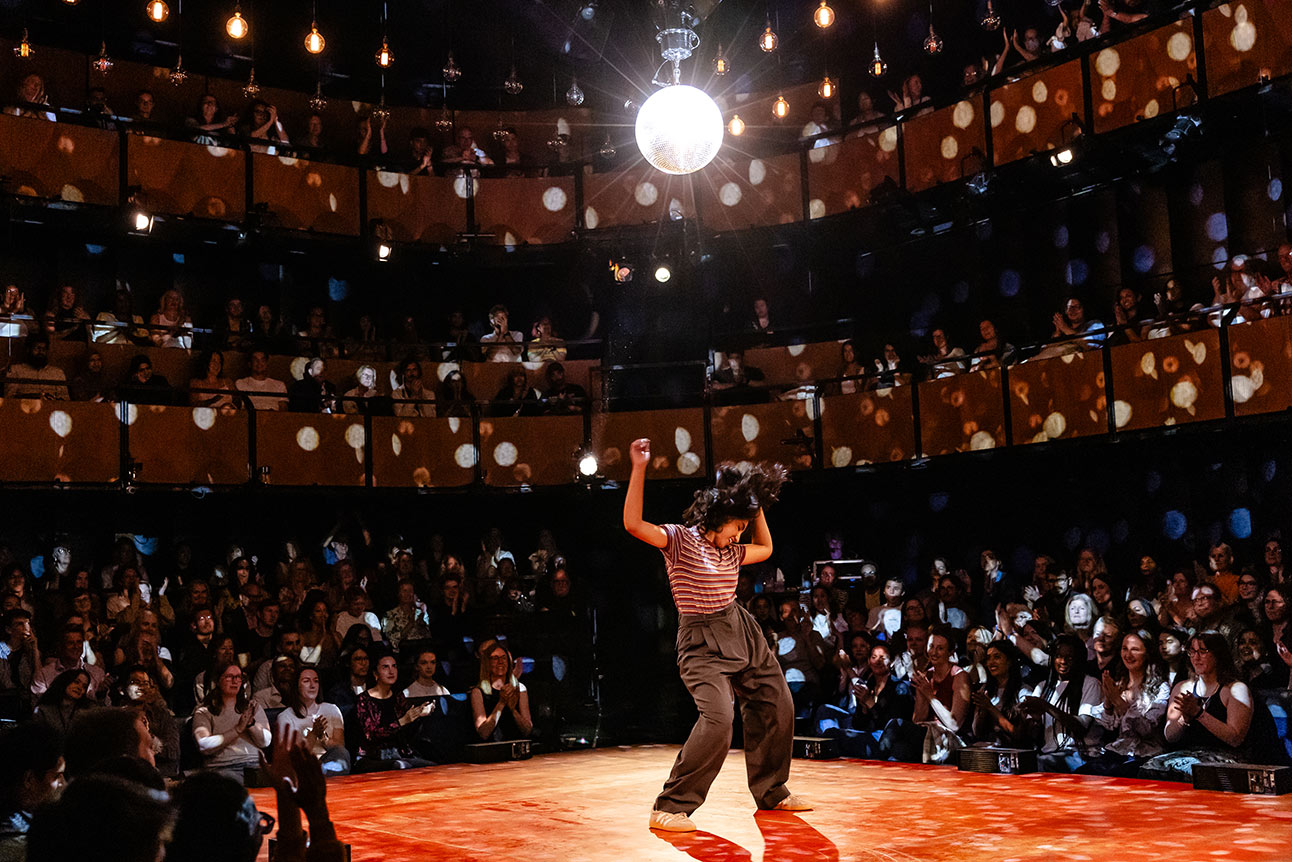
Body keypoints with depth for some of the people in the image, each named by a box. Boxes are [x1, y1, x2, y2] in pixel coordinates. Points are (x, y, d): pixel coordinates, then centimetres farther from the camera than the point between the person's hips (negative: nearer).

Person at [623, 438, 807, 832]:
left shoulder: (730, 552, 9)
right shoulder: (680, 539, -12)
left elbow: (765, 549, 30)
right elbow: (634, 524, -29)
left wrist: (758, 506, 19)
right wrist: (639, 468, -33)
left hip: (742, 632, 9)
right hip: (702, 643, -9)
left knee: (777, 706, 13)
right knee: (718, 718, -25)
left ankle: (772, 792, 33)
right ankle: (670, 807, -14)